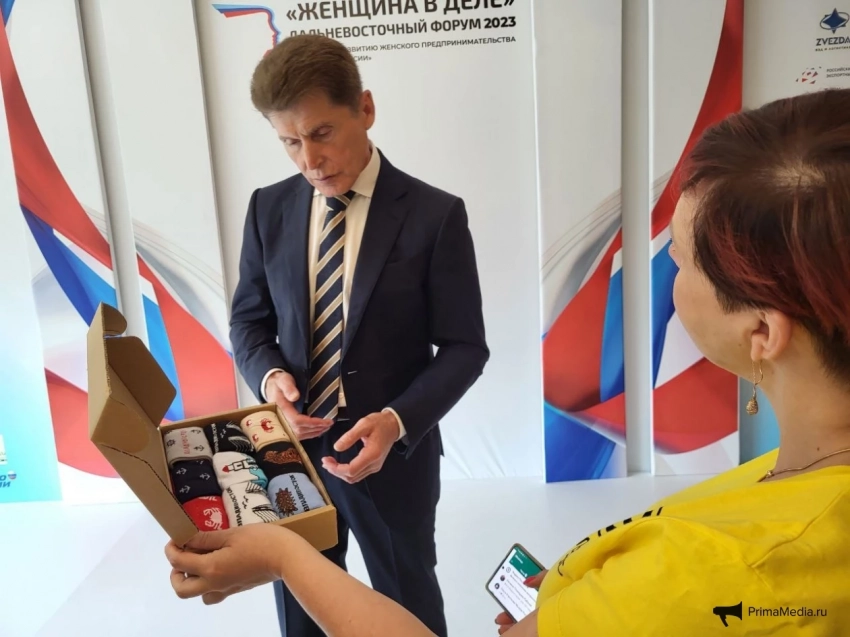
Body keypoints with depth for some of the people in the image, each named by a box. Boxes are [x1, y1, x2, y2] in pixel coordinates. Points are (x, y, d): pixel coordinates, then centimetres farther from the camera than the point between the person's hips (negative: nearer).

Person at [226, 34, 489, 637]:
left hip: (393, 451, -2)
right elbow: (249, 320, 7)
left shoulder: (435, 215, -13)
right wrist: (269, 375, -14)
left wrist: (397, 421, -25)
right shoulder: (268, 209, -1)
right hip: (293, 447, 3)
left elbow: (464, 348, -10)